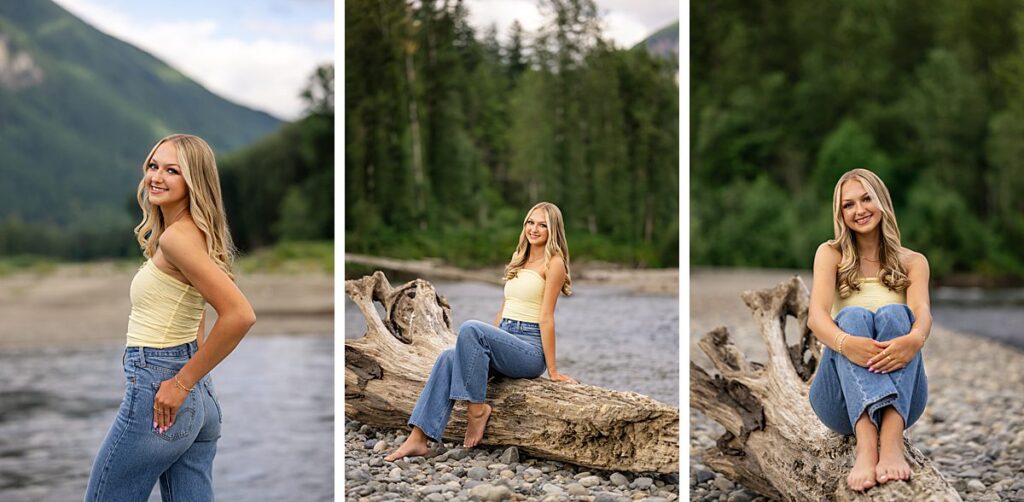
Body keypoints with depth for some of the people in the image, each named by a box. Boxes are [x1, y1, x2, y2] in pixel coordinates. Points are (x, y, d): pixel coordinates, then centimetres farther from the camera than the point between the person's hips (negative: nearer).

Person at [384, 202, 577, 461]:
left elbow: (546, 317, -9)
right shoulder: (520, 262, 21)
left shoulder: (554, 263, -3)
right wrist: (487, 341, 18)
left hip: (531, 349, -7)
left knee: (470, 328, -31)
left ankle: (477, 408, -19)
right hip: (504, 343, 7)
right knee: (448, 358, -19)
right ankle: (418, 438, -26)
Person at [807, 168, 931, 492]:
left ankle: (891, 442, -50)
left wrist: (915, 338, -37)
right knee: (852, 316, -27)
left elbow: (922, 312, -11)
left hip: (901, 397, 1)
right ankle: (866, 446, -53)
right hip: (842, 400, 0)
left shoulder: (913, 261, 12)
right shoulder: (831, 254, 9)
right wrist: (845, 342, -35)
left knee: (894, 313, -26)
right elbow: (816, 316, -10)